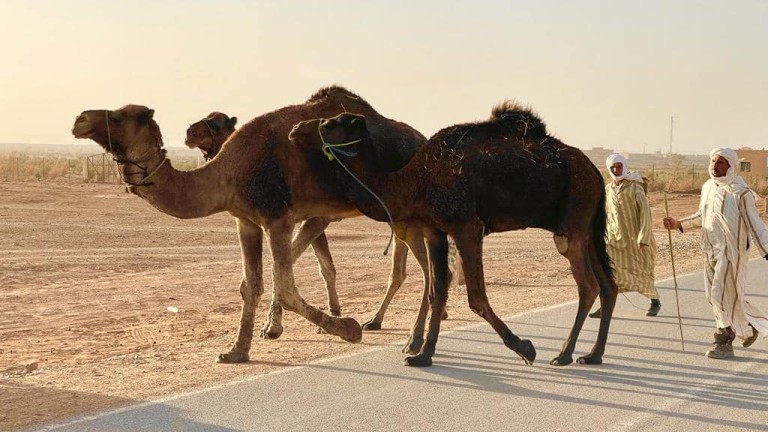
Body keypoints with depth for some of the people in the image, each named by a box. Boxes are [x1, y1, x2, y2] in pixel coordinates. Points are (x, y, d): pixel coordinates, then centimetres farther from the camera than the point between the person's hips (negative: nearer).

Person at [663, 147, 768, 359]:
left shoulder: (740, 192, -13)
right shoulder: (708, 187, 7)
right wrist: (679, 224, 12)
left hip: (731, 251, -7)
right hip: (711, 251, 7)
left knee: (723, 294, -7)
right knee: (714, 295, 12)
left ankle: (724, 343, 4)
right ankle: (749, 327, 33)